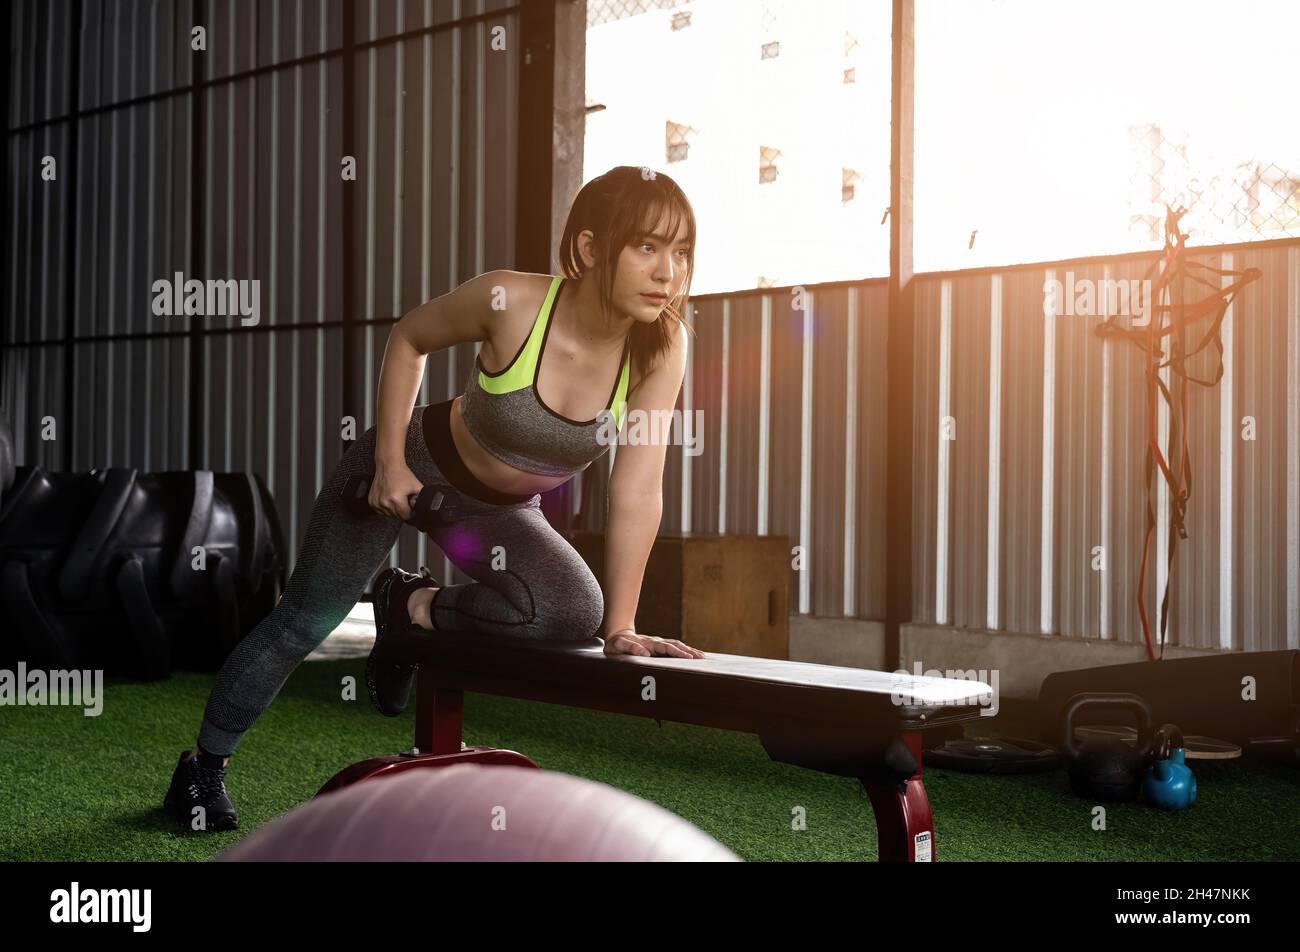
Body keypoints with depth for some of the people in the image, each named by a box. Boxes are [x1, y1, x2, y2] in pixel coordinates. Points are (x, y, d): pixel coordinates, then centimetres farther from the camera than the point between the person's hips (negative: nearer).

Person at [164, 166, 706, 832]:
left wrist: (619, 626, -23)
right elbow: (408, 339, -9)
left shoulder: (662, 348, -24)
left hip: (501, 513, 3)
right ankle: (204, 764, 24)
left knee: (576, 611, -22)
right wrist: (389, 462, -13)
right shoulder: (511, 302, -29)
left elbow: (637, 493, -23)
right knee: (305, 621, -1)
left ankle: (412, 608, 4)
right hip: (414, 466, -2)